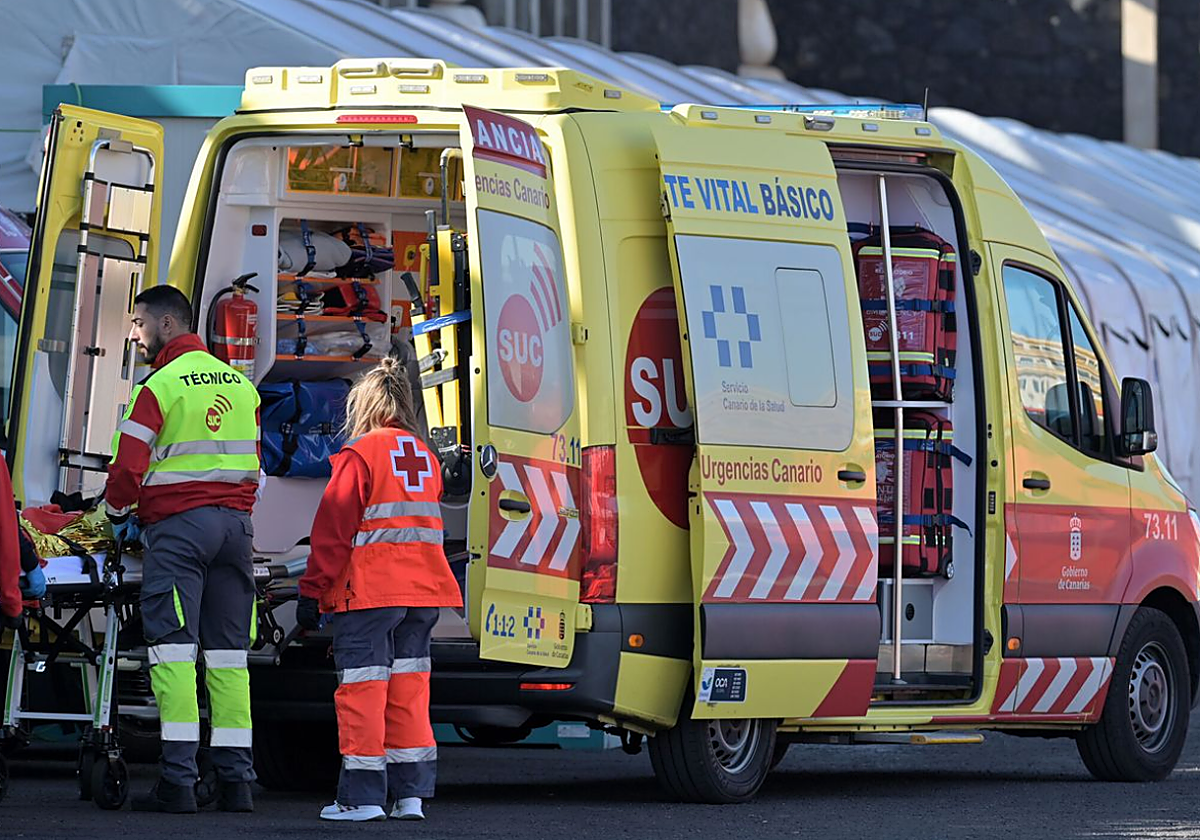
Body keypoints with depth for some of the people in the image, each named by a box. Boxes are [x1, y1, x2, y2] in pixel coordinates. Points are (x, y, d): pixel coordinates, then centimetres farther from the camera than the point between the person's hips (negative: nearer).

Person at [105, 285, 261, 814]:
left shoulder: (160, 385, -7)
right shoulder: (239, 384, 14)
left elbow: (128, 468, -9)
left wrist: (118, 513, 9)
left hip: (177, 524, -6)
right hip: (235, 523, 6)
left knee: (174, 649, -7)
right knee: (228, 651, 7)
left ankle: (178, 779, -13)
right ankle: (235, 780, 4)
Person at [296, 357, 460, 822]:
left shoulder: (359, 455, -8)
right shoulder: (425, 457, 13)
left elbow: (333, 529, -9)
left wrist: (312, 591, -3)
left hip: (370, 592, -6)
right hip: (423, 592, 6)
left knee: (363, 687, -3)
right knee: (408, 688, 10)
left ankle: (363, 795, -4)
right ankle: (410, 794, 10)